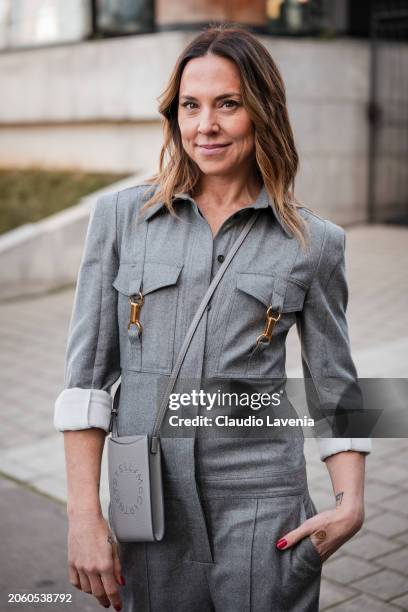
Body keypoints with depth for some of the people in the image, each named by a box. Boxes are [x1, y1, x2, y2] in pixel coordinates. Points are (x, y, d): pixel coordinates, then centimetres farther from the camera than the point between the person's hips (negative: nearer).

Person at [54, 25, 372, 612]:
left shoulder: (314, 242, 0)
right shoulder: (121, 216, 1)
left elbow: (335, 386, 7)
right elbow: (87, 372, -1)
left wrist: (351, 503, -5)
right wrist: (85, 514, -5)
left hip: (261, 506, 0)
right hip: (148, 502, 1)